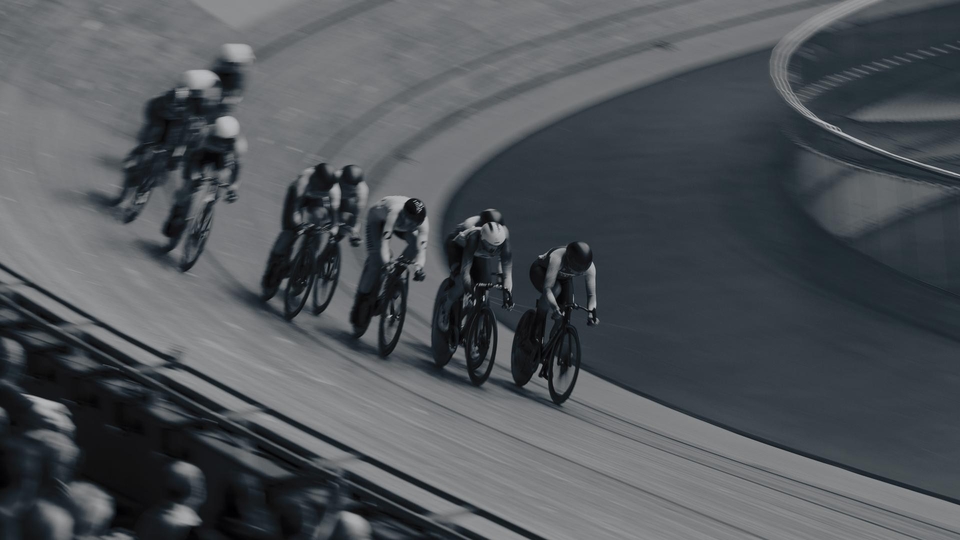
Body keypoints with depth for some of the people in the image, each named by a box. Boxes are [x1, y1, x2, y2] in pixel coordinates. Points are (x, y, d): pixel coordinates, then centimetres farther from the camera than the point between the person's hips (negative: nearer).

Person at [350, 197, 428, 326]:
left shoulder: (423, 222, -35)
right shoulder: (394, 213, -46)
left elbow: (421, 249, -38)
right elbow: (384, 242, -51)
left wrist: (419, 267, -57)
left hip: (401, 225, 4)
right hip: (377, 218, -4)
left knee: (416, 243, -23)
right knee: (376, 261, -17)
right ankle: (361, 301, -3)